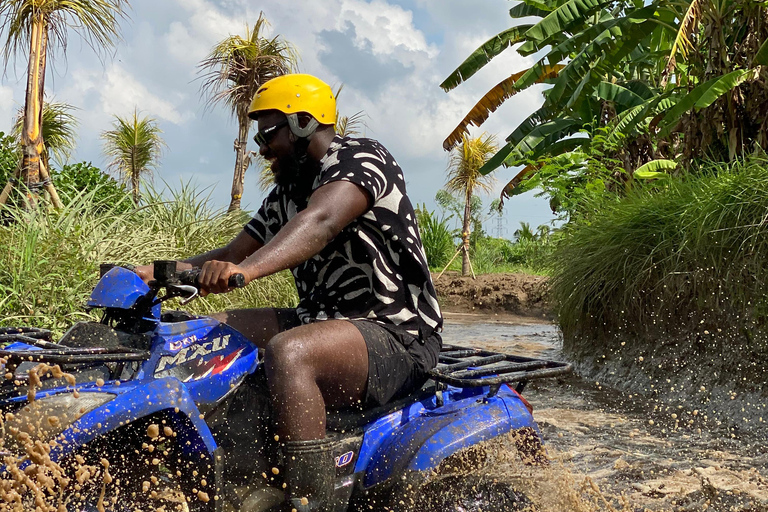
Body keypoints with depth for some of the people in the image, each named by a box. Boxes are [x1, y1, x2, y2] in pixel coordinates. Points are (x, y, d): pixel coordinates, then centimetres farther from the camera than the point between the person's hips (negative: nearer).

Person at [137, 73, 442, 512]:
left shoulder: (359, 156, -11)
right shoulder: (287, 192, 18)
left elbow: (321, 221, -31)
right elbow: (234, 252, 20)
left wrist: (246, 269, -46)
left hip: (398, 333, -9)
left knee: (287, 353, -36)